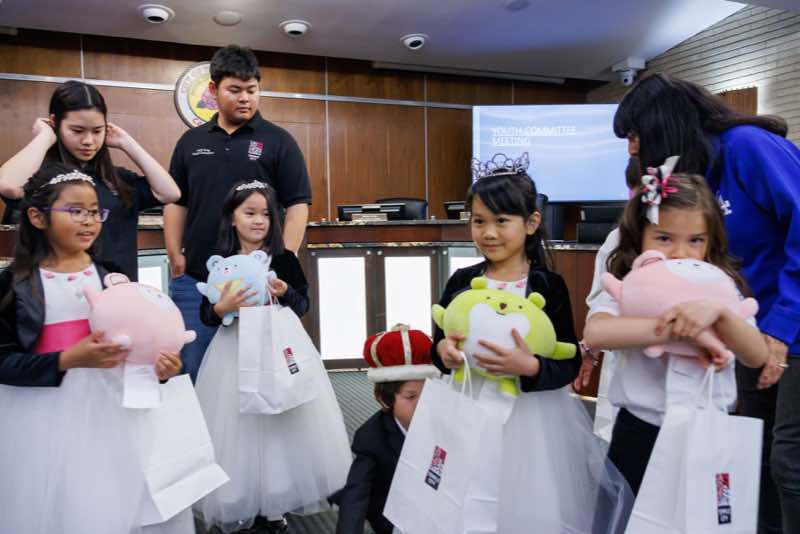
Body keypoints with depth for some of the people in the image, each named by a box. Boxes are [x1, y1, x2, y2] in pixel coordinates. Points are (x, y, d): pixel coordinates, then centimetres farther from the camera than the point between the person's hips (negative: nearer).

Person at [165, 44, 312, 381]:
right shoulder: (191, 142, 11)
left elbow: (298, 205, -4)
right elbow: (176, 202, 14)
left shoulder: (277, 141, 0)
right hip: (195, 280, 3)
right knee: (193, 370, 8)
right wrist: (175, 256, 5)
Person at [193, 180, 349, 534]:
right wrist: (222, 307, -21)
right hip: (236, 353, 0)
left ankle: (275, 504, 21)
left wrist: (285, 293, -17)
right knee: (240, 426, 3)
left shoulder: (284, 259, 1)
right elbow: (206, 315, 1)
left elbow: (304, 304, 3)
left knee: (283, 425, 4)